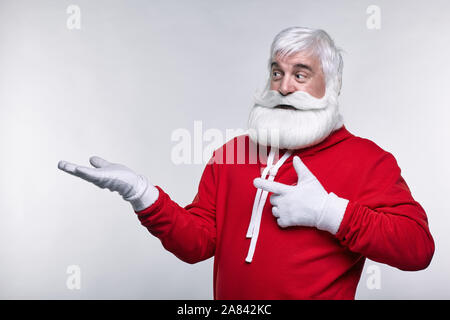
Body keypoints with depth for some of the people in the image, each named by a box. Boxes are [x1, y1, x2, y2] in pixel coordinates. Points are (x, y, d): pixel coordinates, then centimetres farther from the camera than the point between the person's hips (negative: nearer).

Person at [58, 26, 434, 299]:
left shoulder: (368, 160, -6)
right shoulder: (231, 153, 3)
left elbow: (418, 246, -14)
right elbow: (198, 242, -1)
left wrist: (330, 212, -22)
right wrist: (143, 195, -16)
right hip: (231, 294, 3)